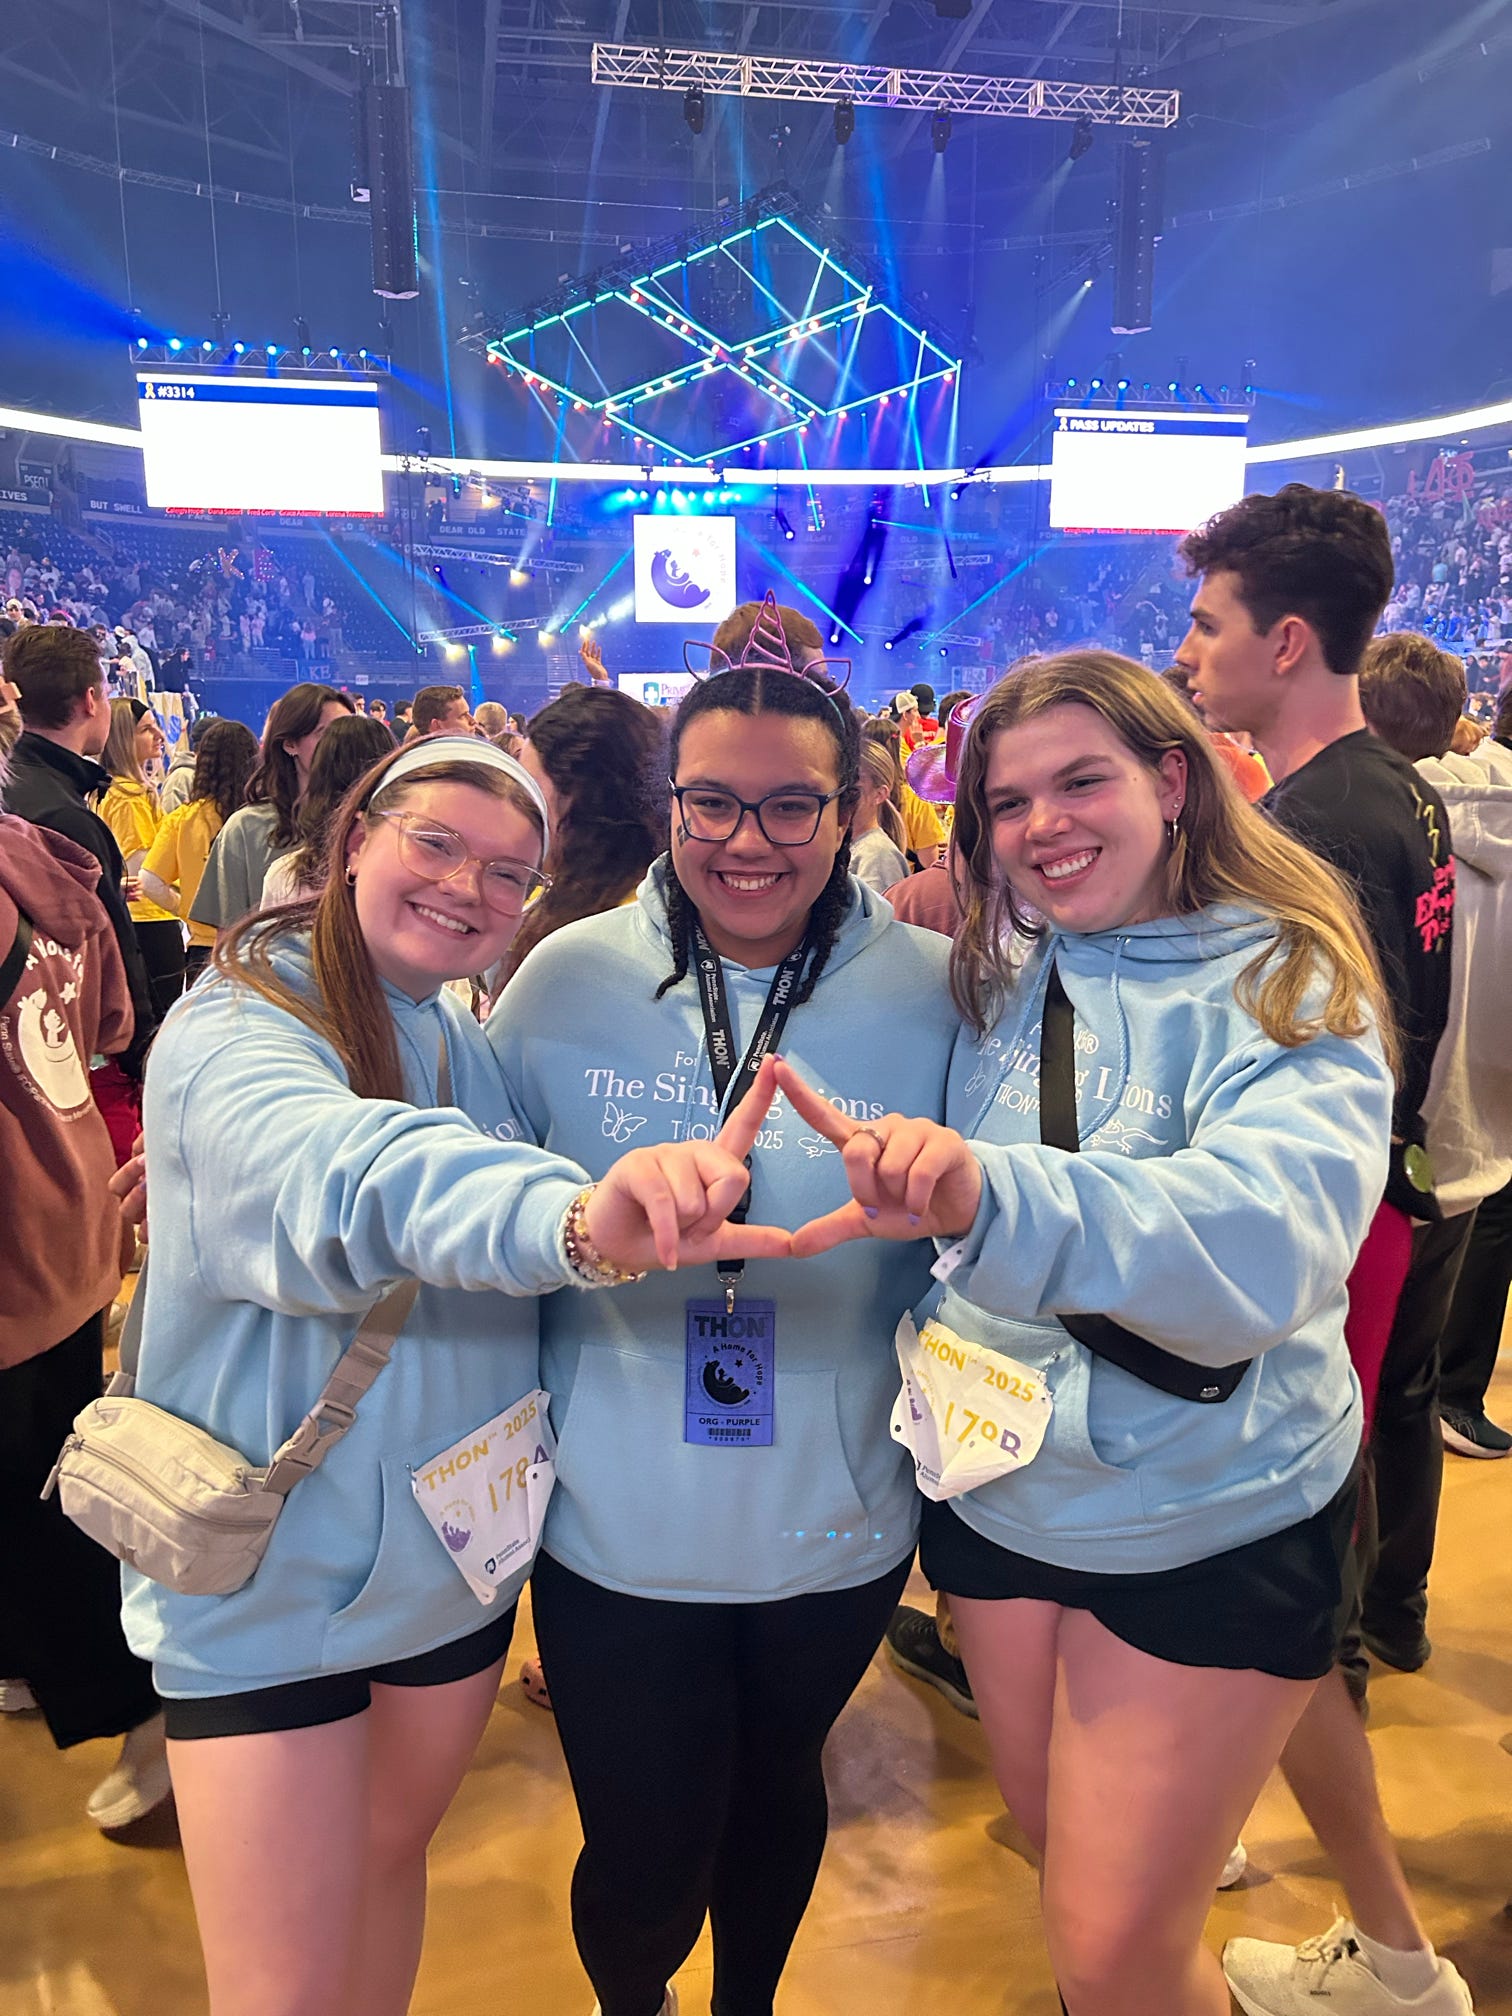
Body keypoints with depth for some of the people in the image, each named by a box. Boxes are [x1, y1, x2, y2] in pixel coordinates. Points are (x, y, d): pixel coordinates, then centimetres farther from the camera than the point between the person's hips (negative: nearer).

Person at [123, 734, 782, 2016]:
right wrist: (578, 1219, -60)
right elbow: (346, 1173, -43)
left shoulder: (476, 1046, 2)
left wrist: (648, 1201, -17)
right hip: (269, 1584, -5)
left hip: (457, 1556, 6)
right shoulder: (231, 1031, -21)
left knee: (393, 1854, 26)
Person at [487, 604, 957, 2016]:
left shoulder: (927, 993, -10)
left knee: (777, 1791, 25)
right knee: (643, 1864, 11)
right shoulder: (569, 979, -9)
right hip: (615, 1529, 0)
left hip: (839, 1529, 1)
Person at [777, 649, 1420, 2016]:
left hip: (1213, 1520, -5)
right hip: (1000, 1485, 5)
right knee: (1062, 1853, 23)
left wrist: (989, 1191, -51)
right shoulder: (996, 980, 0)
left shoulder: (1293, 985, -15)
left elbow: (1273, 1234, -37)